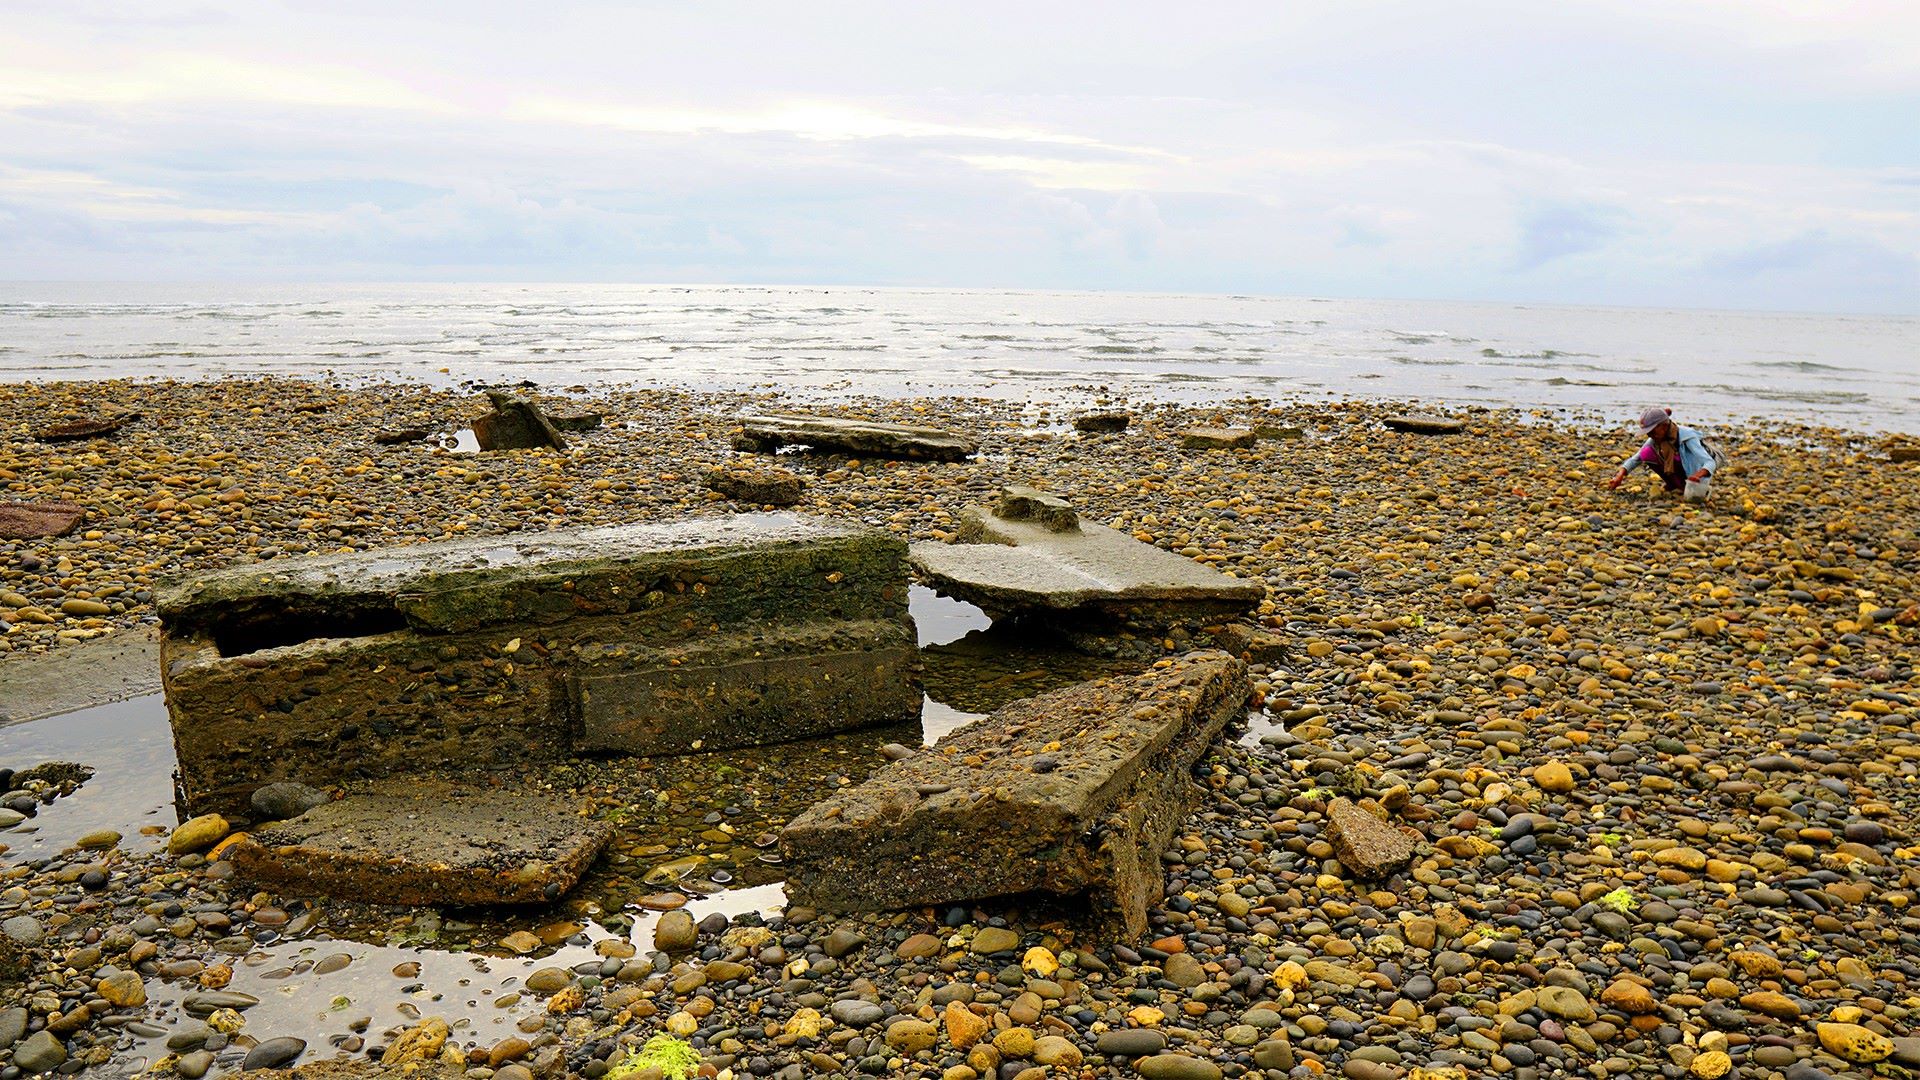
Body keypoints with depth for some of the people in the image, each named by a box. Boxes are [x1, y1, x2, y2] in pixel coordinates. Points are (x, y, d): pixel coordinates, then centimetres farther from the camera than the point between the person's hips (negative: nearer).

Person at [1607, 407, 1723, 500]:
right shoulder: (1656, 439, -13)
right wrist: (1619, 476, -25)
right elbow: (1635, 459, -7)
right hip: (1679, 470, 6)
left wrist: (1698, 475, -58)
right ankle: (1679, 486, -4)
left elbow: (1710, 462, -36)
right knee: (1646, 453, -19)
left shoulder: (1687, 437, -30)